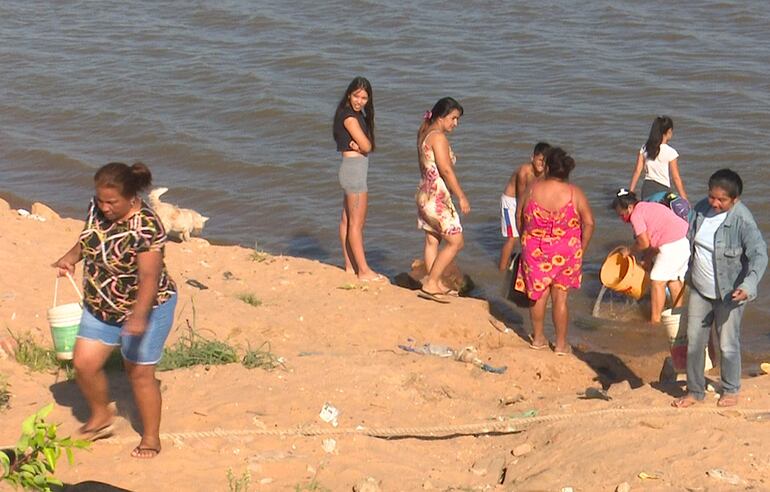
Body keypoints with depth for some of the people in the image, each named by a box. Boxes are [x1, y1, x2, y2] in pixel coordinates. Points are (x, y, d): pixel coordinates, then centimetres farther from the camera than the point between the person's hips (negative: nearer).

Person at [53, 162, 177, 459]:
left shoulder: (146, 228, -29)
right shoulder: (97, 209, -7)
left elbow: (150, 276, -34)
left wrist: (139, 315, -46)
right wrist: (71, 257, -4)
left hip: (145, 308, -7)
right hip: (100, 308, 7)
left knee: (139, 373, 4)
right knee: (84, 364, 4)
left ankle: (151, 437, 22)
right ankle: (101, 416, 31)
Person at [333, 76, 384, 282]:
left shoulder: (356, 114, 13)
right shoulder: (349, 116, -16)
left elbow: (368, 146, 8)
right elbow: (367, 146, -19)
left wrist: (358, 146, -12)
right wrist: (361, 146, 1)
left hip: (353, 170, 10)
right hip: (354, 168, -10)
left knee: (348, 220, 14)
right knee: (356, 223, -5)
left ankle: (350, 266, 21)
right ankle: (364, 271, -2)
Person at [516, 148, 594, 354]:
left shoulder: (532, 189, -9)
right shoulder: (575, 193, -12)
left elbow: (519, 217, 2)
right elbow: (589, 223, -10)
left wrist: (525, 239, 18)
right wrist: (581, 249, 2)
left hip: (534, 250, 1)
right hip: (566, 252, -1)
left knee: (538, 293, 16)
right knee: (560, 297, 9)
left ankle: (538, 338, 29)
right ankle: (561, 344, 17)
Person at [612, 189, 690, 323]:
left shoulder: (636, 215, -8)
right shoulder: (648, 207, 21)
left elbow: (644, 243, -11)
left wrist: (629, 251, 5)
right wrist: (647, 260, 18)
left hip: (673, 245, -10)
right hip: (686, 239, 10)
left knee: (657, 281, 0)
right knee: (675, 279, 20)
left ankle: (655, 320, 4)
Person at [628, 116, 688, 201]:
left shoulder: (644, 149, 3)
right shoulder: (670, 152, -11)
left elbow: (637, 171, 4)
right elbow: (676, 178, -11)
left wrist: (630, 193, 9)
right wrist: (684, 199, -6)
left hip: (647, 188, 6)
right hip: (662, 190, -6)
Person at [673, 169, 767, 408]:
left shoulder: (742, 220, -22)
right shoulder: (701, 209, -4)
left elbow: (759, 254, -25)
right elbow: (688, 241, 11)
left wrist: (748, 285, -39)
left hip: (728, 294, -5)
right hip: (699, 290, 5)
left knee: (728, 345, 7)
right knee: (694, 341, 11)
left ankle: (731, 390, 29)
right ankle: (695, 391, 27)